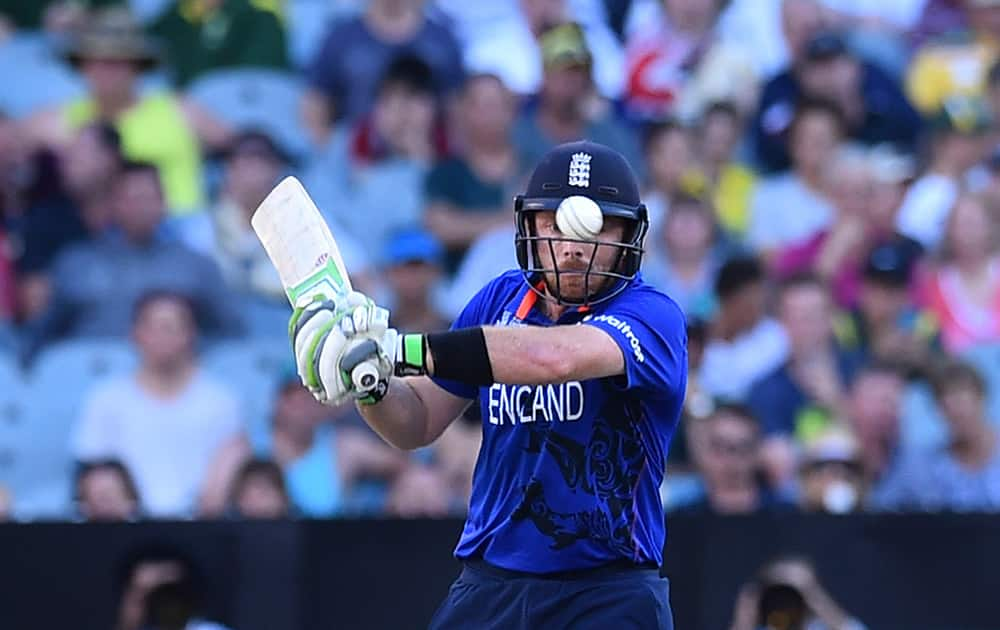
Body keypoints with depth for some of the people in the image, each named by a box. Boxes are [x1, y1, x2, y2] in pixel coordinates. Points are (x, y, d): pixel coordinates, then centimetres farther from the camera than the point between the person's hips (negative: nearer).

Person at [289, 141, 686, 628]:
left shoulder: (653, 316, -11)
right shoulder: (502, 300, 9)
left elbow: (556, 356, -32)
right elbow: (418, 425, 14)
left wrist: (399, 350, -36)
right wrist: (370, 385, -10)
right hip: (489, 585, 5)